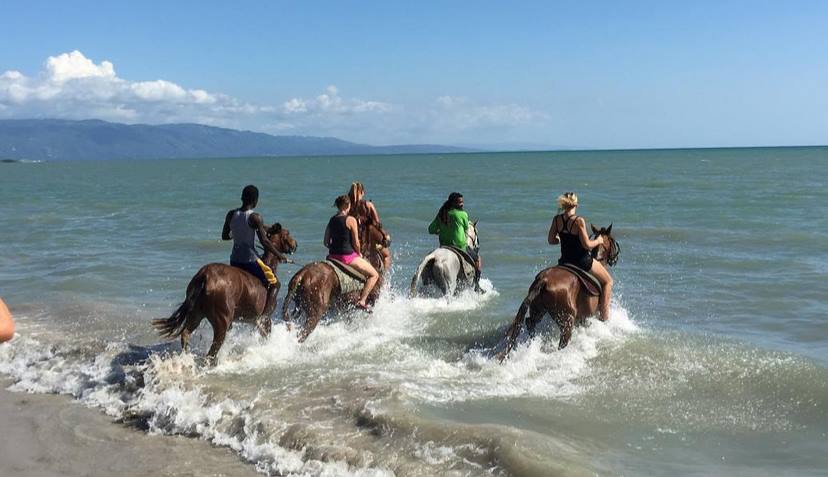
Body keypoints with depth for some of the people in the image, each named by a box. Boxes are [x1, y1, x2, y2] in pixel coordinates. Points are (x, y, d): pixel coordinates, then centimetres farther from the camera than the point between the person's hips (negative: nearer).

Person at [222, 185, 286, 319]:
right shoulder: (255, 218, -15)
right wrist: (279, 256, -5)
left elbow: (224, 236, 11)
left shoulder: (231, 215, 2)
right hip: (250, 261, -6)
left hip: (234, 261, 6)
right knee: (274, 284, 9)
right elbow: (264, 241, -17)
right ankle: (265, 314, -9)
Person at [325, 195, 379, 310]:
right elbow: (356, 243, -10)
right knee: (374, 275, 3)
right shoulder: (351, 220, -11)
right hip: (348, 256, -7)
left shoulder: (332, 220, 7)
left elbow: (326, 242, 9)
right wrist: (359, 254, 8)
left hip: (332, 256, 7)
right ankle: (362, 301, -7)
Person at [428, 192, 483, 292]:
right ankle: (476, 285, 17)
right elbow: (466, 230, 2)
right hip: (460, 246, -5)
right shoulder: (463, 214, -13)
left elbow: (431, 230, 3)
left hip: (443, 246, 5)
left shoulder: (441, 214, 1)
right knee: (478, 259, 20)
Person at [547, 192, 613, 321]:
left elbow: (551, 240, 5)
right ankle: (604, 316, 10)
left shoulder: (557, 219, -3)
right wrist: (598, 241, -2)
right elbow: (587, 245, -20)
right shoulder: (579, 221, -20)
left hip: (565, 261, 6)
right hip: (583, 261, -6)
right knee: (608, 281, 14)